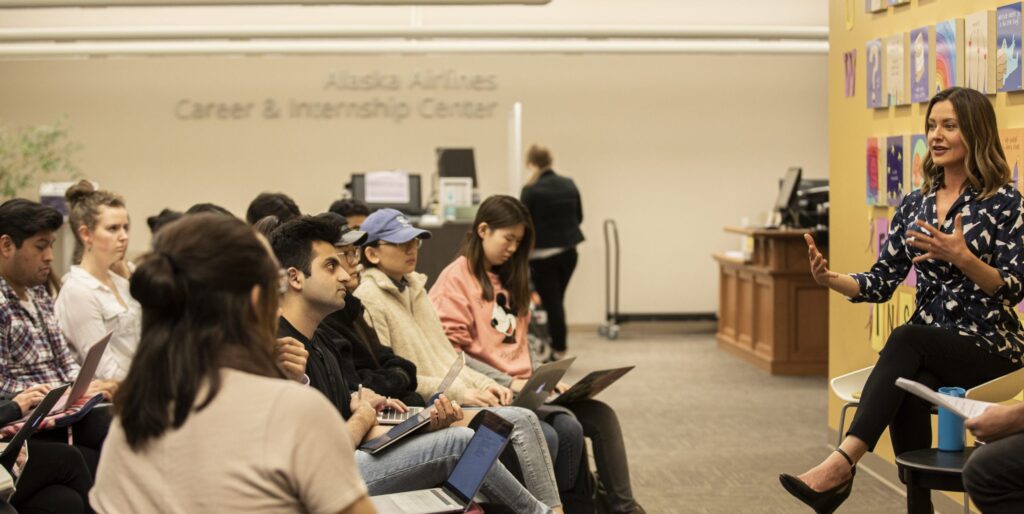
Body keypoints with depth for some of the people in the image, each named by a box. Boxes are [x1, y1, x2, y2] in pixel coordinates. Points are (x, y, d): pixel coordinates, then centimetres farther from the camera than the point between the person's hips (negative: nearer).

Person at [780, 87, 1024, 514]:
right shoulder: (915, 204, 11)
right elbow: (881, 283, 7)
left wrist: (962, 258, -29)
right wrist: (830, 279, -12)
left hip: (988, 350, -4)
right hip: (927, 351, 4)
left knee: (905, 340, -35)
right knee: (906, 387, -33)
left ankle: (842, 463, -43)